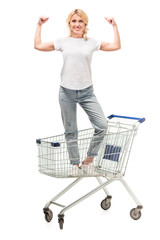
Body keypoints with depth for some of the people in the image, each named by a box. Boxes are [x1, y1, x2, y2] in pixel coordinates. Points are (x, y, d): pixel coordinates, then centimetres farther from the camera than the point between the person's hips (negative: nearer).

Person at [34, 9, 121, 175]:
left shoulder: (92, 43, 5)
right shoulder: (63, 42, 6)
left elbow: (116, 46, 4)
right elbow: (38, 46, 10)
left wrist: (114, 26, 3)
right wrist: (39, 25, 11)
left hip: (86, 92, 0)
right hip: (66, 92, 0)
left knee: (102, 126, -8)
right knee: (70, 131, 8)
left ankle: (89, 159, 11)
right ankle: (75, 165, 22)